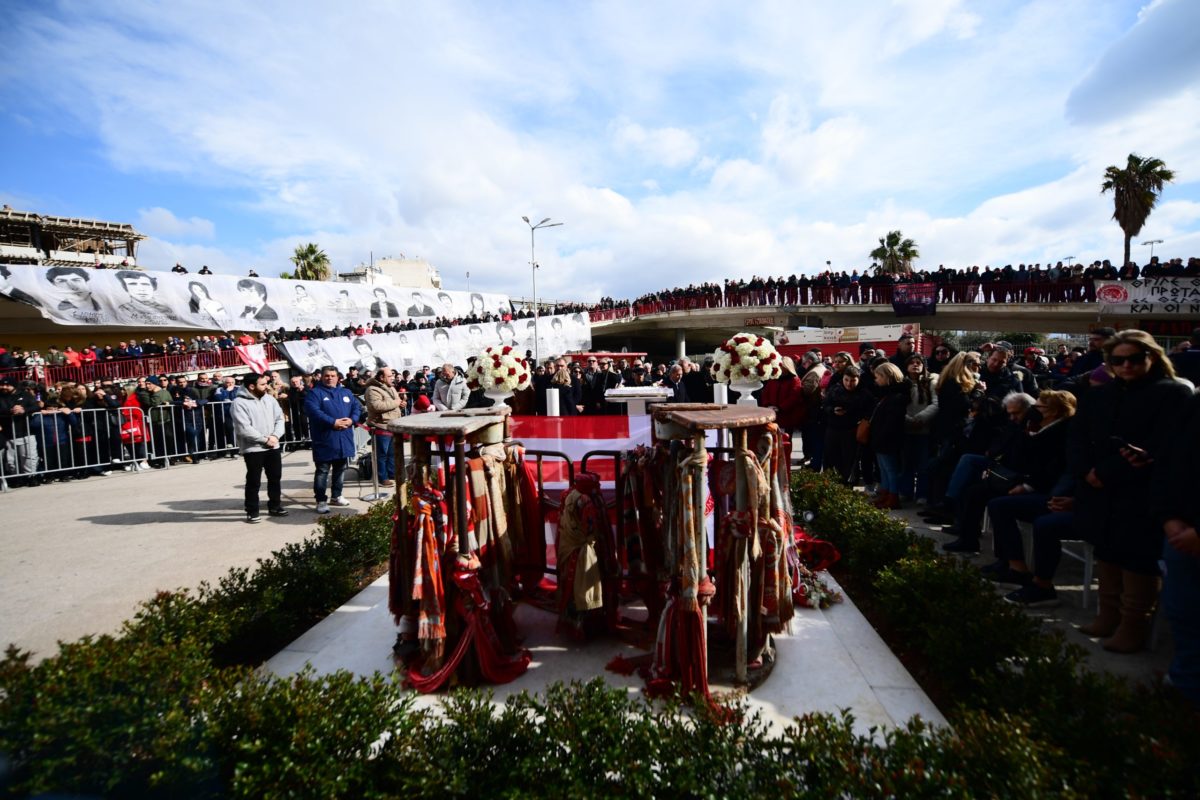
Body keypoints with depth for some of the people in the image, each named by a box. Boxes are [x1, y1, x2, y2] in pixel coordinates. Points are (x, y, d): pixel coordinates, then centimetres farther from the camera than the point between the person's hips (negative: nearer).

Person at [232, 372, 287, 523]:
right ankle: (252, 511, 12)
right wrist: (265, 439, -15)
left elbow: (279, 419, 7)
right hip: (253, 449, -6)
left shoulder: (269, 399, 8)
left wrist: (275, 436, -10)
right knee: (254, 482, 1)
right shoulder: (239, 403, -12)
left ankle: (275, 506, 27)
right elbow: (244, 429, -19)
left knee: (275, 478, 13)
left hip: (273, 447, 6)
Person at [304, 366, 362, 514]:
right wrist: (333, 422, -22)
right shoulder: (314, 393, -3)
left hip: (344, 439, 6)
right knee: (323, 471, -2)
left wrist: (351, 420, -11)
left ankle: (336, 496, 28)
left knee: (340, 469, 15)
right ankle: (321, 500, 3)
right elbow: (313, 411, -17)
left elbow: (357, 407, 9)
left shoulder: (346, 392, 15)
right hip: (324, 439, -6)